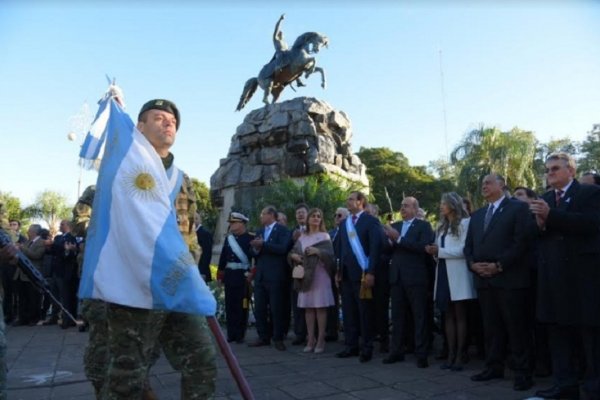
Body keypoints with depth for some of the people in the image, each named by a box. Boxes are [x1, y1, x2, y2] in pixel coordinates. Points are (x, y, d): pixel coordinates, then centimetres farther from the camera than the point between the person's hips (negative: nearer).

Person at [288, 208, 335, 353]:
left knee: (320, 307, -4)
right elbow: (292, 252, 15)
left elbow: (330, 254, -4)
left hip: (319, 274, -3)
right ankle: (311, 339, 9)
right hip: (305, 275, 3)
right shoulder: (302, 237, 15)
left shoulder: (324, 236, 6)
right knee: (308, 307, 3)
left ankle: (321, 340, 2)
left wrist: (318, 251, -18)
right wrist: (293, 255, -6)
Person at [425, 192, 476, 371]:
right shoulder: (442, 226, 19)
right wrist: (434, 251, -6)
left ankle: (459, 356, 7)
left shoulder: (465, 223, -6)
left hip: (458, 275, -7)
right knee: (448, 315, 8)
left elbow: (464, 250, -13)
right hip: (443, 273, 7)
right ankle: (451, 354, 14)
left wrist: (440, 252, -15)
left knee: (460, 315, 1)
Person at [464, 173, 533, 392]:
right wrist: (473, 264, -3)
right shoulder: (477, 215, 19)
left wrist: (499, 265, -15)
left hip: (509, 278, -6)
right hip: (483, 279, 6)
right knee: (491, 326, 11)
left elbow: (522, 241, -11)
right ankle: (494, 367, 19)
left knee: (516, 327, 1)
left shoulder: (518, 207, -1)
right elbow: (468, 245, 16)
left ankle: (522, 372, 10)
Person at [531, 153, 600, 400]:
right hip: (553, 275, 6)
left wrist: (550, 216, -21)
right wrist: (540, 224, -10)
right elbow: (538, 235, 12)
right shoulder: (544, 199, 16)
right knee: (558, 331, 9)